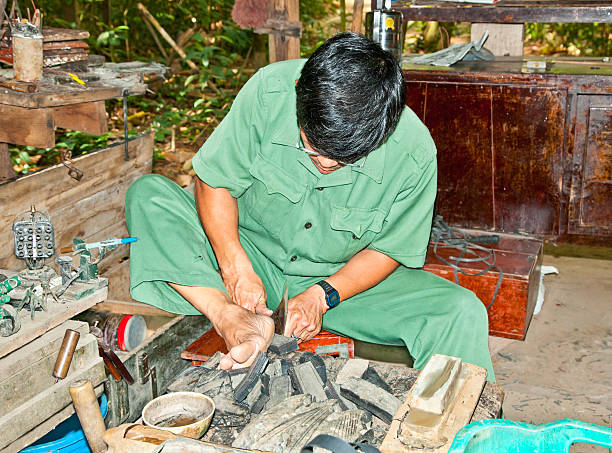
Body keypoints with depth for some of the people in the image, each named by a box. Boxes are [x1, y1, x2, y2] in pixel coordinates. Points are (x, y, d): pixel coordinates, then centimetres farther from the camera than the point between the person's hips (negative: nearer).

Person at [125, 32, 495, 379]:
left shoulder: (414, 152, -21)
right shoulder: (269, 90, -22)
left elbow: (390, 249, -8)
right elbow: (215, 182, -11)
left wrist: (322, 296, -21)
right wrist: (235, 265, -25)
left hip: (345, 279, -1)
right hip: (253, 256, 1)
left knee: (463, 314, -25)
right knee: (148, 194, -23)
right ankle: (232, 319, -36)